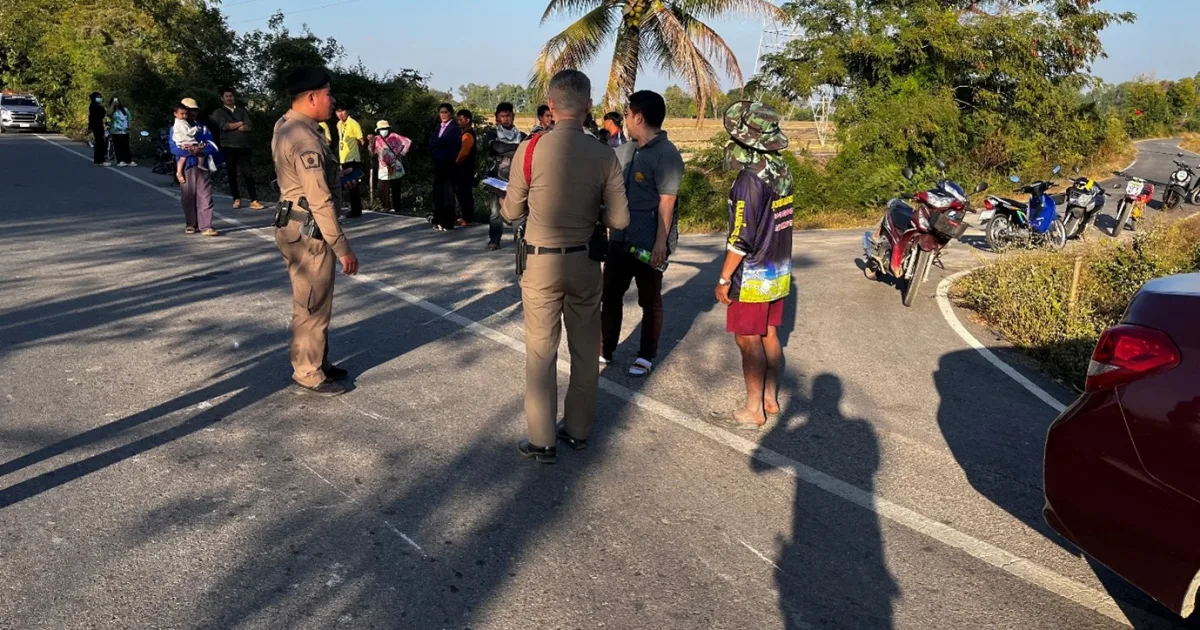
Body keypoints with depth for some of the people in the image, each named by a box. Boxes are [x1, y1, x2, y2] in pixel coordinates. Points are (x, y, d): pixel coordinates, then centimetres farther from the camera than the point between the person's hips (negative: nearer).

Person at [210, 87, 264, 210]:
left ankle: (254, 200, -8)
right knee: (232, 174, 5)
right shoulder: (219, 112, 8)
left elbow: (249, 127, 1)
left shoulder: (242, 111, 14)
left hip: (243, 146, 1)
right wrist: (240, 123, -2)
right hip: (228, 147, -1)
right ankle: (236, 199, 15)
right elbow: (224, 126, -10)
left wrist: (232, 127, -9)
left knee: (248, 173, -6)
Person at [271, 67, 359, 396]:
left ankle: (315, 362, 32)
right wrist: (342, 248, -22)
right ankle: (309, 374, 14)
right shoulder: (305, 139, -23)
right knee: (312, 306, 2)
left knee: (313, 303, 20)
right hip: (308, 233, -10)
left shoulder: (286, 125, 10)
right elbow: (320, 202, -25)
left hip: (298, 227, 10)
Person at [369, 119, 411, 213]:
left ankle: (395, 207, 10)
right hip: (384, 169, 2)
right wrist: (371, 142, -18)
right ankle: (385, 206, 14)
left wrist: (402, 153, -5)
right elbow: (372, 152, -3)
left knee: (395, 189, 2)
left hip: (395, 167, -2)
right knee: (382, 188, -2)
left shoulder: (394, 137, -2)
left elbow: (408, 142, -2)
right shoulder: (377, 139, 6)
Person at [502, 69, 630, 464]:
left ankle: (542, 441, 14)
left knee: (541, 352, 8)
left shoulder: (530, 149, -12)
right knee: (585, 350, 15)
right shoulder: (604, 155, -7)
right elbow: (619, 219, -6)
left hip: (542, 263, -2)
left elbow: (512, 212, -3)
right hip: (585, 262, 2)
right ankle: (578, 430, 27)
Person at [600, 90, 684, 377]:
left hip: (648, 244, -8)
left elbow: (667, 202, -20)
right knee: (611, 294, 14)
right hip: (621, 238, 8)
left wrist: (661, 243, -22)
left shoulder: (666, 154, -16)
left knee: (650, 301, 7)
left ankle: (646, 356, 21)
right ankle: (605, 348, 27)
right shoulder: (633, 150, 10)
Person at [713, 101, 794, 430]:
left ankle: (753, 411, 11)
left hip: (752, 276, -8)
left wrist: (724, 278, -14)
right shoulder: (782, 172, 4)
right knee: (769, 335, 17)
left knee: (748, 340, 2)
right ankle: (770, 399, 28)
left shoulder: (750, 179, -22)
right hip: (779, 271, 8)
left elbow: (741, 237, -22)